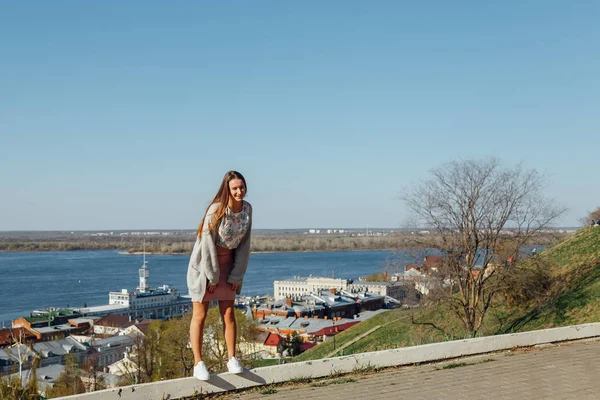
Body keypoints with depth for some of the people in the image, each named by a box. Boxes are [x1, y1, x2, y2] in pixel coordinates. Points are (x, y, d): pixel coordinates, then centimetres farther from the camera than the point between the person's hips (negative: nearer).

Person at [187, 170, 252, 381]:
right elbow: (208, 244, -19)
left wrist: (236, 275, -3)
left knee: (228, 313, 6)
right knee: (199, 315, 1)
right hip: (204, 264, -5)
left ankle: (232, 359, 13)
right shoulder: (216, 210, -22)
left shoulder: (247, 209, -6)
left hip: (227, 263, 5)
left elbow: (244, 243, -2)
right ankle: (198, 363, 6)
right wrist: (212, 277, -14)